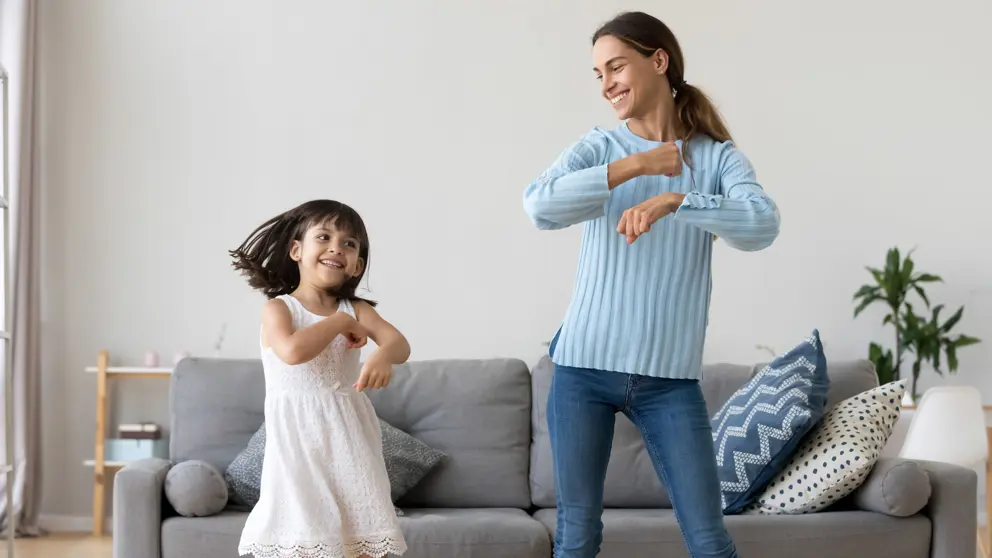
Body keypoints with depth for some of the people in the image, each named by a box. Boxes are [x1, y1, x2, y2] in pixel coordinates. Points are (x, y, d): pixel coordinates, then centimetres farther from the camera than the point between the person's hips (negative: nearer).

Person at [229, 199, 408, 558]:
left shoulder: (356, 310, 7)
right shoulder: (278, 308, -3)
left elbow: (400, 344, -11)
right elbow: (293, 351, -25)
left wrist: (383, 357, -35)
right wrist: (339, 323, -13)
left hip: (348, 438, 4)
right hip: (300, 440, -4)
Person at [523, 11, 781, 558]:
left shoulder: (718, 156, 2)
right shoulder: (599, 148, 3)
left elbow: (762, 226, -17)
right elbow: (540, 206, -16)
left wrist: (675, 200, -31)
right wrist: (636, 166, -16)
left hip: (670, 376, 0)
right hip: (584, 368, 1)